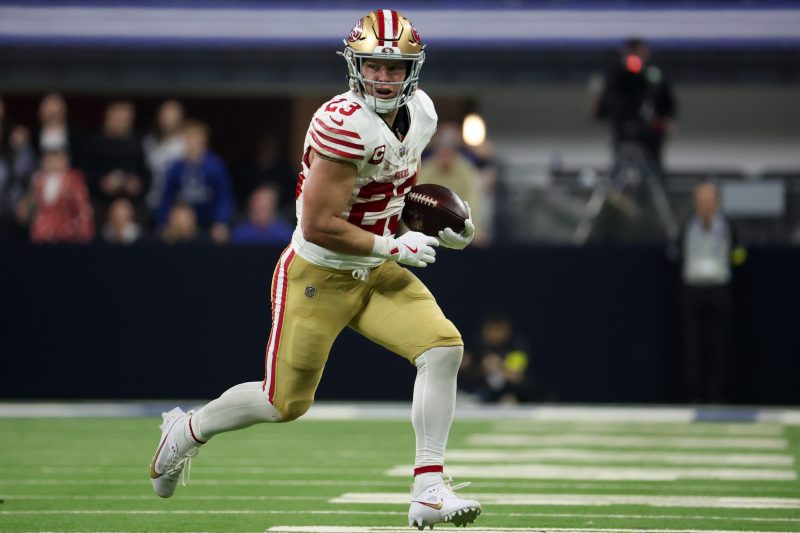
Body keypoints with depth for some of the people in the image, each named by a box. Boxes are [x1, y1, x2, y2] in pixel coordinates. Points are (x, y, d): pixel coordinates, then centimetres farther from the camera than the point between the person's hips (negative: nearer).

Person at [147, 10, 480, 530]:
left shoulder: (421, 113, 0)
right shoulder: (345, 124, -27)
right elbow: (319, 225, -26)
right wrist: (392, 246, -20)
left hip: (377, 273, 7)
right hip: (318, 274, -7)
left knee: (444, 348, -14)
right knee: (285, 402, 6)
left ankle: (429, 491, -11)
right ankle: (189, 430, 34)